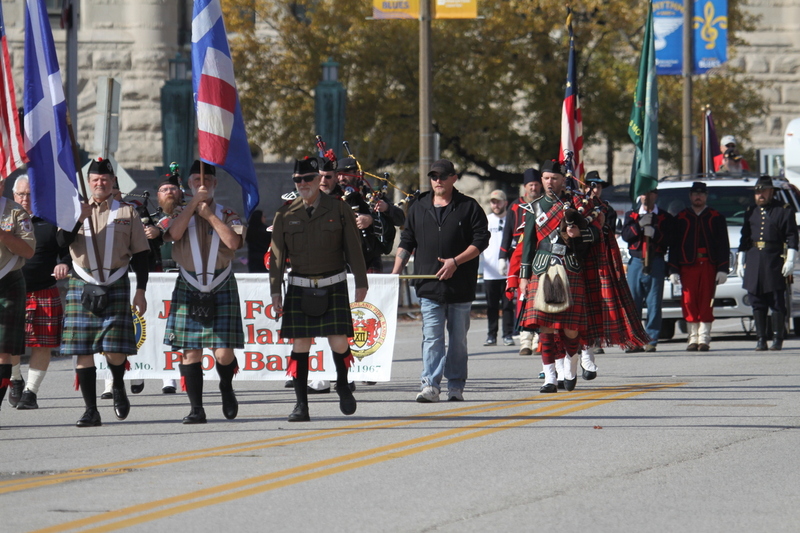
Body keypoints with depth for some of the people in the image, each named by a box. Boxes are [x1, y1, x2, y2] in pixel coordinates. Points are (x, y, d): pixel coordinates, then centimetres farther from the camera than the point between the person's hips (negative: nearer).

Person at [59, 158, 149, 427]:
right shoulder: (77, 210, 11)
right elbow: (64, 240, -4)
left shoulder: (127, 213, 8)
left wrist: (140, 291, 1)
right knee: (83, 352, -2)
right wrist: (78, 218, -19)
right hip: (82, 287, 1)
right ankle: (91, 410, 3)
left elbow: (140, 254, 7)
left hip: (116, 287, -1)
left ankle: (118, 388, 22)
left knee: (115, 351, -8)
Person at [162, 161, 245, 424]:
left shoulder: (227, 214, 6)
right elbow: (174, 233, -13)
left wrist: (210, 215, -9)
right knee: (190, 352, -3)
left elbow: (233, 242, -12)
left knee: (224, 353, -6)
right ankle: (196, 409, 4)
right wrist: (195, 202, -12)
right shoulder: (181, 213, 9)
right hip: (188, 291, 1)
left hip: (222, 289, -1)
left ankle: (226, 388, 25)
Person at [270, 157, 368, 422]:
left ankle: (343, 385, 25)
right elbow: (277, 254, 5)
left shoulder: (339, 210, 0)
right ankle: (301, 404, 3)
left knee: (339, 343, -5)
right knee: (300, 345, -3)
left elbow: (353, 249, 4)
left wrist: (361, 283, 2)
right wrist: (275, 291, -1)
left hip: (333, 287, -1)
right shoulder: (285, 215, 3)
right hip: (300, 288, 1)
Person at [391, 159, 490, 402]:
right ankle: (430, 385, -12)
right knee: (432, 338, -8)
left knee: (458, 339, 5)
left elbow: (481, 240, -2)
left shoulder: (469, 207, 3)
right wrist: (395, 272, 4)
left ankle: (456, 385, 12)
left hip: (460, 286, -1)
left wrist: (455, 261, -11)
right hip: (429, 286, 1)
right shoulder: (418, 208, 13)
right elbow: (407, 243, 16)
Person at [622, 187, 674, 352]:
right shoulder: (631, 215, 16)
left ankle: (651, 340, -2)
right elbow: (625, 235, 1)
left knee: (654, 303, -5)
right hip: (636, 262, 1)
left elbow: (670, 238, -1)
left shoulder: (665, 217, 12)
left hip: (656, 263, -1)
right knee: (633, 302, -5)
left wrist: (655, 233, -16)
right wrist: (640, 225, -12)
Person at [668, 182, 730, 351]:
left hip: (708, 266, -1)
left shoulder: (716, 217, 9)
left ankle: (704, 339, 0)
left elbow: (723, 245, 5)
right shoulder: (681, 218, 11)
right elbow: (674, 246, 8)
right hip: (687, 266, 1)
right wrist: (673, 270, 1)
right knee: (689, 303, -4)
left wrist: (722, 269, -3)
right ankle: (693, 339, 3)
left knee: (706, 303, -4)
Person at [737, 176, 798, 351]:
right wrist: (741, 262, 14)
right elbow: (745, 238, 18)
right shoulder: (751, 212, 16)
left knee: (777, 302, -3)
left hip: (775, 261, -4)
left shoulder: (784, 210, 2)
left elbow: (792, 237, -2)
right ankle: (761, 339, 5)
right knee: (757, 303, 2)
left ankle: (778, 339, 1)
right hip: (754, 261, 4)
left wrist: (790, 261, -10)